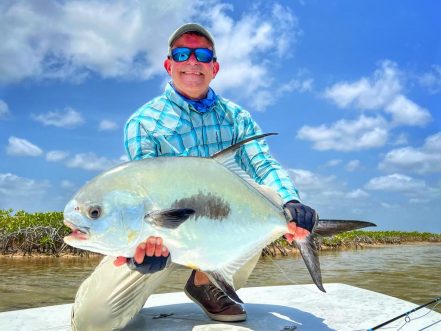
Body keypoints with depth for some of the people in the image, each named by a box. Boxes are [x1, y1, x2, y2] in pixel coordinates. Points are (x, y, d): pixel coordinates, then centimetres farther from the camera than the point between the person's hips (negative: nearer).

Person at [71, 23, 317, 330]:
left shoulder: (236, 117, 1)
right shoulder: (143, 122, -8)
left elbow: (265, 166, -11)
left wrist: (290, 203, -33)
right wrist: (151, 239, -38)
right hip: (164, 231, -3)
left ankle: (207, 284, -2)